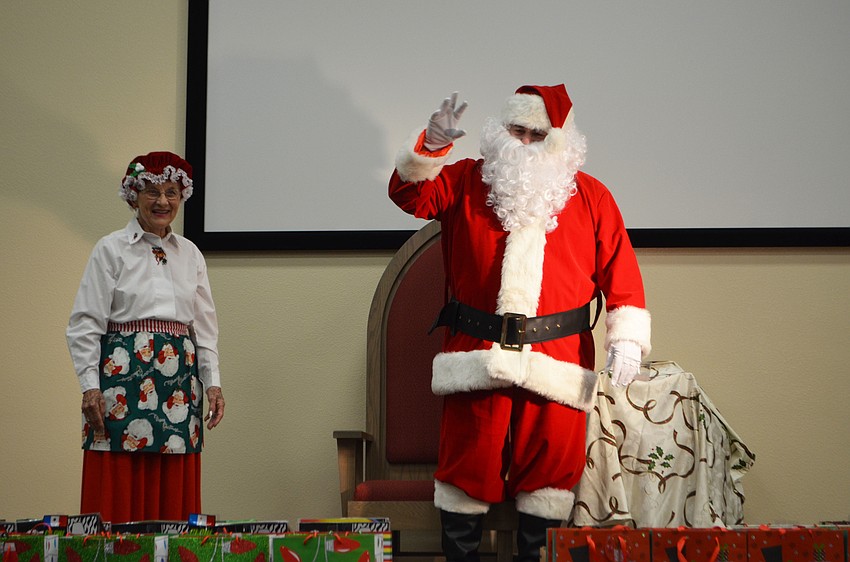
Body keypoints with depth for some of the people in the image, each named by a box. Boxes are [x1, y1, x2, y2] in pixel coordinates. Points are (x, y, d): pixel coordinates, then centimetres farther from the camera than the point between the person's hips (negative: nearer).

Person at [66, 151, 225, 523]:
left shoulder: (190, 255, 14)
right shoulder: (110, 250, 2)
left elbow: (206, 327, 16)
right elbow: (85, 324, -1)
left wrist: (212, 382, 7)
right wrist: (90, 387, -10)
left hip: (180, 376, 4)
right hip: (124, 371, -4)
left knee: (174, 496, 3)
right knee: (118, 491, -6)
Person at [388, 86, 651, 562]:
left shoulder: (591, 197, 7)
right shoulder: (465, 183, 8)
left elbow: (620, 273, 4)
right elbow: (409, 193, -6)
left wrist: (628, 341, -5)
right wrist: (432, 145, -23)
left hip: (557, 360, 0)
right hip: (477, 356, 0)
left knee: (550, 465, 5)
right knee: (468, 463, 5)